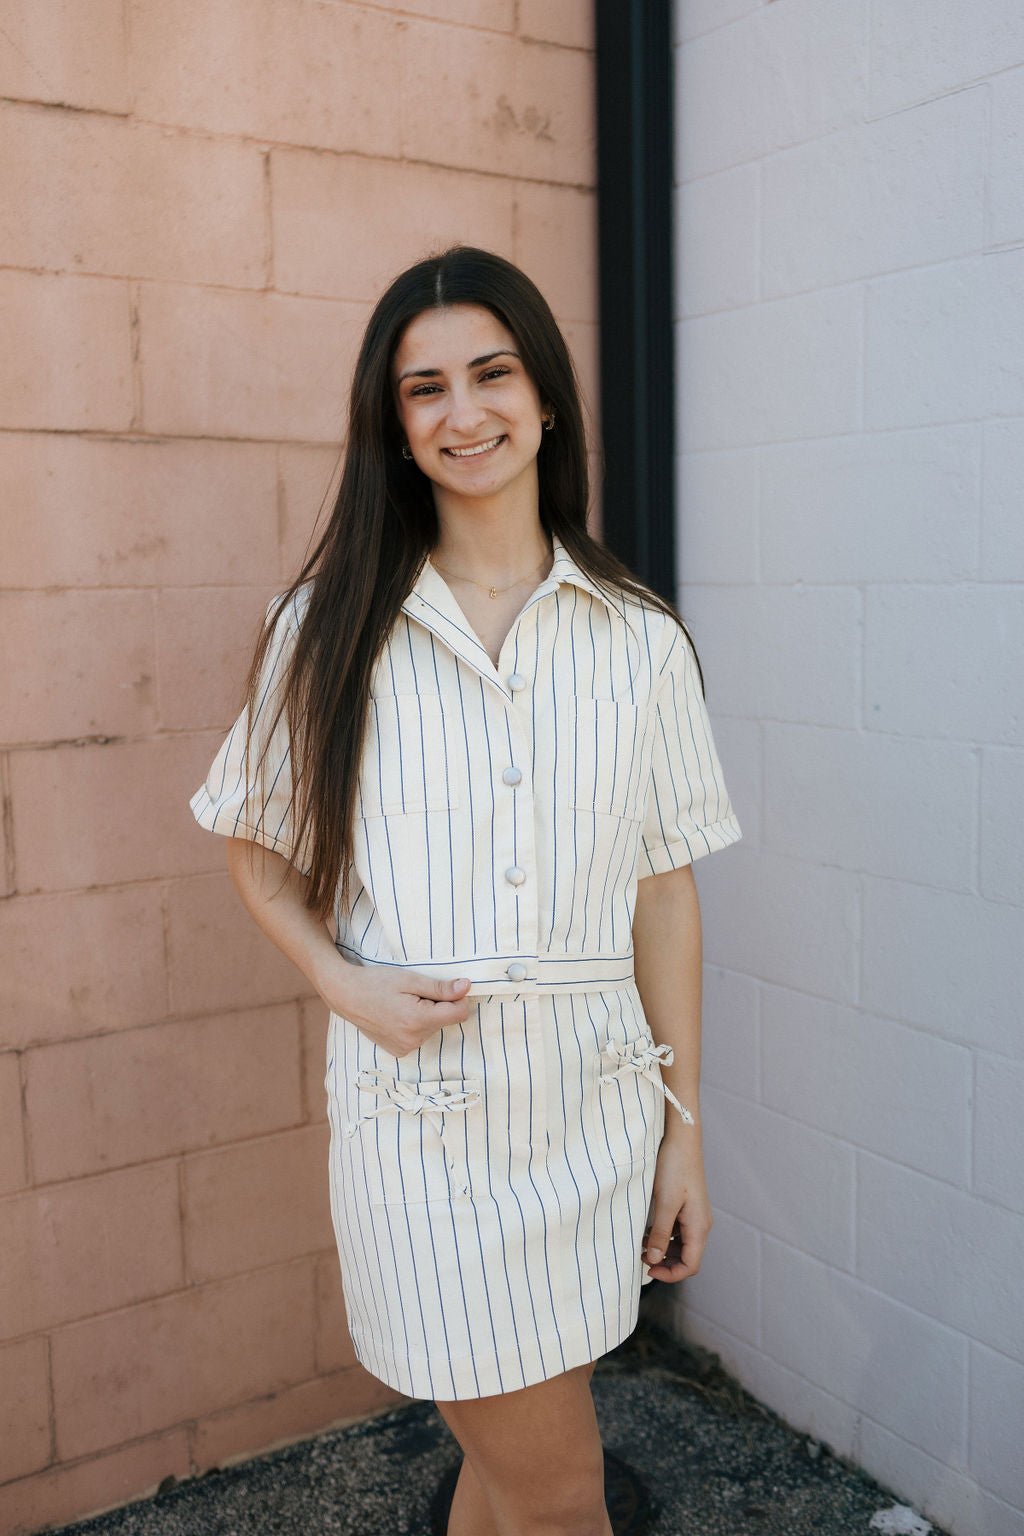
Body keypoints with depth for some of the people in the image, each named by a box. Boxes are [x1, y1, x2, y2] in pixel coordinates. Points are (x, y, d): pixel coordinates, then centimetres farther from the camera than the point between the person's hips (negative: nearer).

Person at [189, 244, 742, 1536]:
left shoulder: (641, 640, 1)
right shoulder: (330, 628, -3)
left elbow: (664, 893, 3)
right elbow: (259, 850, 6)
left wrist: (683, 1130, 4)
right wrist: (347, 985, -11)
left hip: (595, 1100, 2)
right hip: (421, 1104, -2)